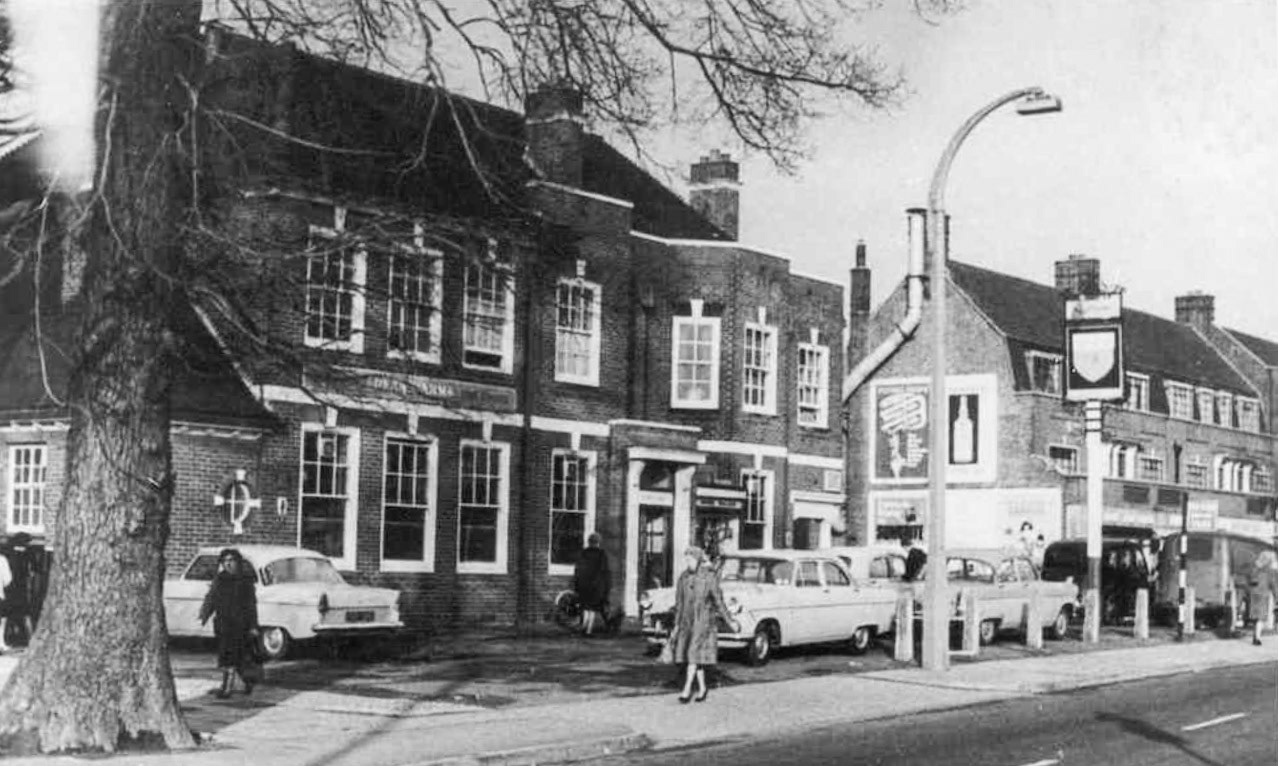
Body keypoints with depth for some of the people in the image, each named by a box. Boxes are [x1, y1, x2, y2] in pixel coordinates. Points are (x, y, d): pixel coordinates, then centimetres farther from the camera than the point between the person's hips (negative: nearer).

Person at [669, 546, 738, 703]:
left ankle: (687, 690, -14)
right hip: (687, 620, 5)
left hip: (704, 621, -5)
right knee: (690, 656, 6)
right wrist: (677, 626, 13)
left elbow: (718, 601, -6)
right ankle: (702, 688, 20)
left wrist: (730, 622, -6)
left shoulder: (710, 577, -10)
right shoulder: (684, 577, 5)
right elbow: (679, 603, 11)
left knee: (694, 654, -13)